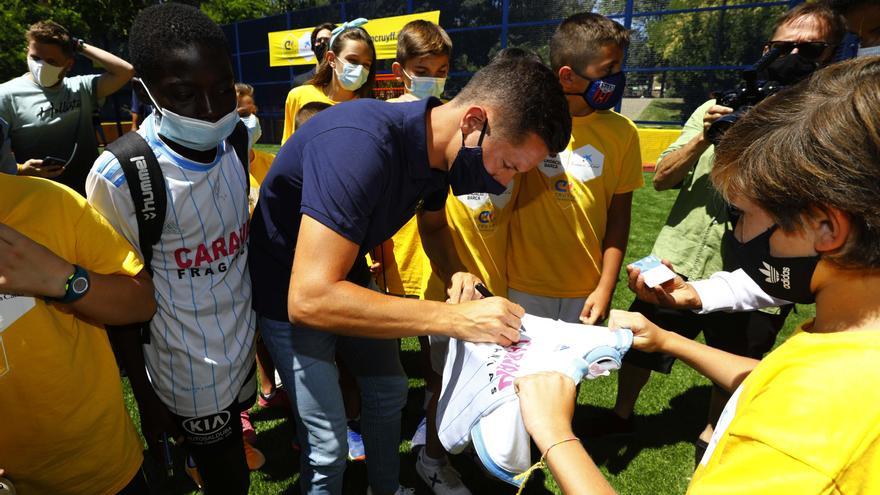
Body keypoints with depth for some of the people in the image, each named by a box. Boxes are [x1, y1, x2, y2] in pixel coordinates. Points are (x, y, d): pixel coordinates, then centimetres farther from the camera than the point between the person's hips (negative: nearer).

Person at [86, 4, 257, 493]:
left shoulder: (232, 148, -6)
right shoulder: (119, 177, -22)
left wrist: (262, 328, 12)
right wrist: (145, 398, -4)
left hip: (244, 354, 5)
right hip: (189, 378, -4)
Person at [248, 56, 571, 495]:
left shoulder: (440, 146, -11)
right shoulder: (360, 144, -38)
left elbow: (433, 225, 9)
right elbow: (310, 298, -42)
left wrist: (455, 273, -14)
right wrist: (455, 319, -40)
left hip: (345, 278, 8)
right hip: (291, 293, -7)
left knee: (390, 393, 19)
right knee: (328, 442, -3)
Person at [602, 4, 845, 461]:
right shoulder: (722, 109, 3)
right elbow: (661, 179, 0)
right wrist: (703, 139, -17)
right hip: (678, 263, 2)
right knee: (637, 347, 15)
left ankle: (710, 432, 47)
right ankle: (621, 414, 42)